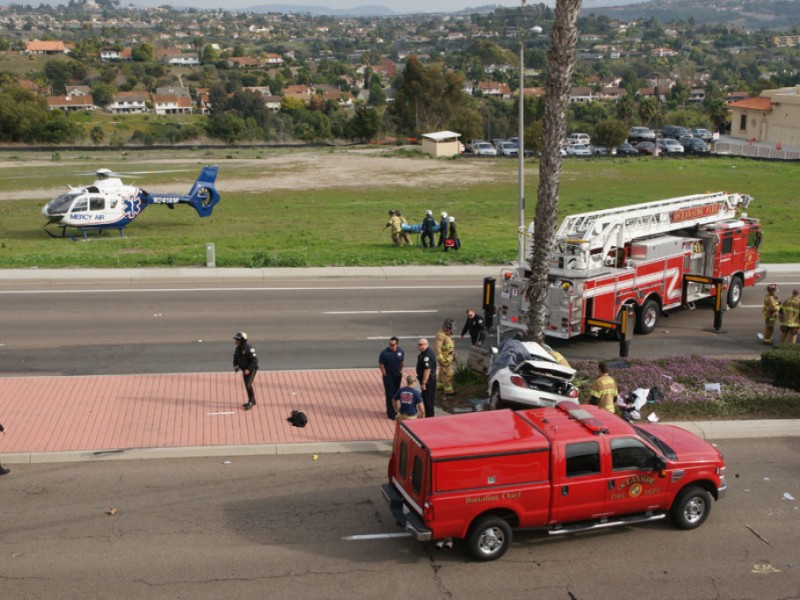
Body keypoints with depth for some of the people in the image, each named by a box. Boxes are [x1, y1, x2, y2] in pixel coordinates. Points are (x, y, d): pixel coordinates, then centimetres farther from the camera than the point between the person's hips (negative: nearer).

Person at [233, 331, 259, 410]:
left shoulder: (249, 349, -23)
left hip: (251, 369, -8)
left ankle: (251, 401, -2)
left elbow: (254, 360, -24)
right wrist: (236, 366, -1)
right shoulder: (238, 349, 1)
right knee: (247, 386, 14)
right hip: (244, 370, 8)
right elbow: (236, 358, 16)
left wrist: (249, 369, -28)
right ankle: (252, 401, 29)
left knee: (248, 385, -15)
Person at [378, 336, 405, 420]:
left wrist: (400, 372, 9)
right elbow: (381, 365, -12)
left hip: (397, 375, 5)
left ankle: (392, 409, 30)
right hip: (388, 376, -5)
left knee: (396, 393, 14)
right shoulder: (385, 353, -20)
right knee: (390, 394, -4)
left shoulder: (400, 351, -6)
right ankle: (391, 413, 2)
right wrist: (385, 375, -10)